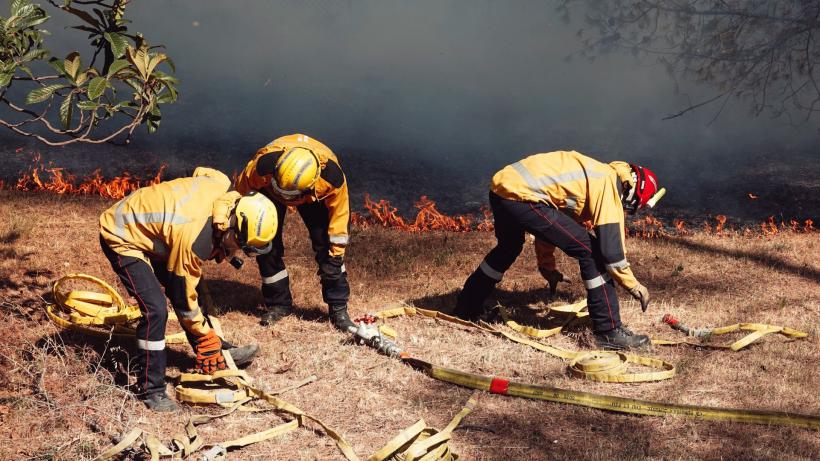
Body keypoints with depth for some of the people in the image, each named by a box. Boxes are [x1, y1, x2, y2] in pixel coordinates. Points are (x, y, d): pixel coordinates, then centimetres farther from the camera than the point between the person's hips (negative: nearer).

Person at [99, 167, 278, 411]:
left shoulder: (221, 185, -18)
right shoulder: (195, 238, -36)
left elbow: (200, 172, 9)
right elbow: (184, 296, -22)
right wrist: (206, 337, -7)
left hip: (142, 224, 9)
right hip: (122, 238, -9)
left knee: (181, 286, 13)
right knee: (155, 309, -17)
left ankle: (219, 351, 28)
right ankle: (150, 389, -4)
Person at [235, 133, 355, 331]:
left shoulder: (332, 177, -42)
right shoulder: (263, 166, -44)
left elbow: (339, 213, -23)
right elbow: (240, 192, -23)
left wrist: (335, 254, -18)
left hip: (314, 195, 0)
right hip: (268, 191, 0)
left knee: (326, 245, -11)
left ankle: (338, 308, -3)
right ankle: (278, 303, 9)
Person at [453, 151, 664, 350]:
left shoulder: (593, 175, 25)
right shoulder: (609, 186, -2)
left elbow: (548, 221, 33)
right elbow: (611, 247, -8)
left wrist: (547, 266, 38)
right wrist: (634, 286, 4)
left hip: (500, 188, 10)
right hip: (522, 196, -10)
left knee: (508, 247, 37)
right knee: (590, 251, -4)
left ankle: (465, 310, 52)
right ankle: (609, 332, 0)